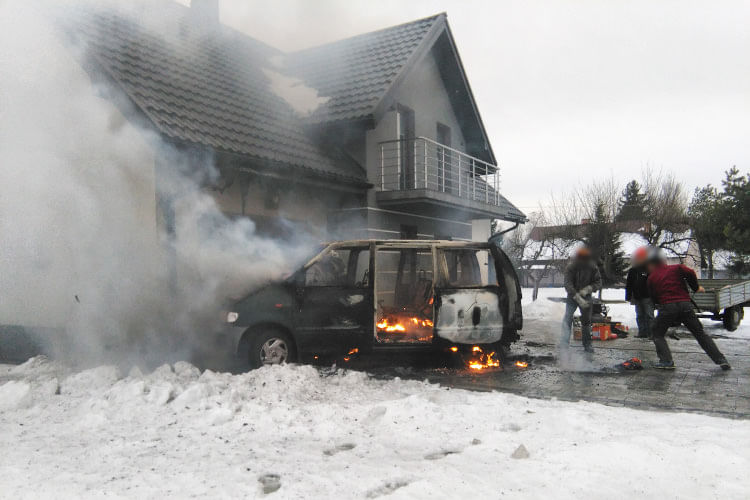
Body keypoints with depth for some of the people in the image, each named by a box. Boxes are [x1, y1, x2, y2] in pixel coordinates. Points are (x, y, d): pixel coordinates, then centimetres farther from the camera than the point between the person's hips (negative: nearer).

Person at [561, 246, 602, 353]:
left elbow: (598, 282, -5)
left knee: (586, 321, 11)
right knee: (567, 318, -16)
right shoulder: (570, 268, -15)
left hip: (586, 297, 2)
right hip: (572, 297, -2)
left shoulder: (593, 268, -8)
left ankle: (587, 345, 23)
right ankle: (564, 343, -17)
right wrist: (578, 297, -33)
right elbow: (568, 284, -23)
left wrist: (588, 289, -23)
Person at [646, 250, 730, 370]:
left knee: (657, 333, 15)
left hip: (667, 306, -2)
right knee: (700, 333, 13)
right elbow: (690, 273, -5)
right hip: (685, 304, 2)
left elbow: (654, 298, 12)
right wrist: (696, 287, 7)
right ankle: (721, 360, 10)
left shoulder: (651, 278, 12)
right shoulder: (676, 268, 13)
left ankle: (667, 361, 0)